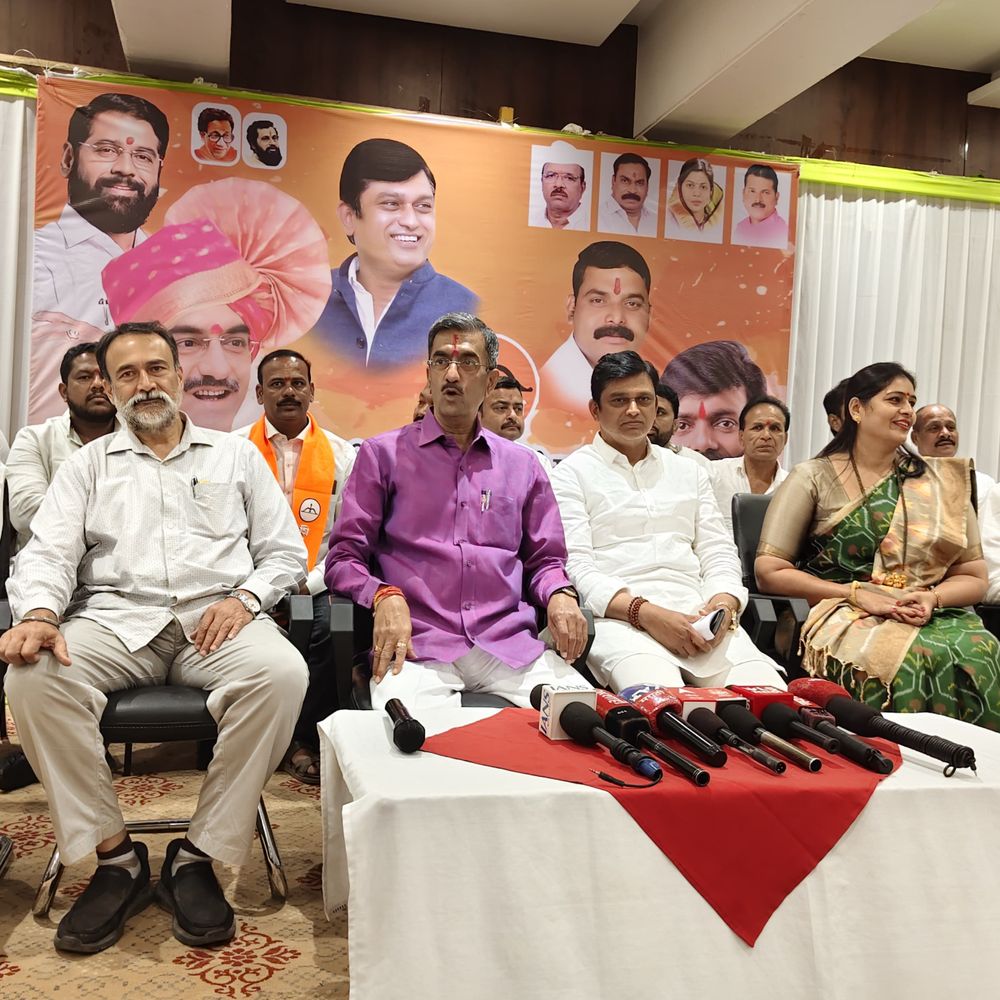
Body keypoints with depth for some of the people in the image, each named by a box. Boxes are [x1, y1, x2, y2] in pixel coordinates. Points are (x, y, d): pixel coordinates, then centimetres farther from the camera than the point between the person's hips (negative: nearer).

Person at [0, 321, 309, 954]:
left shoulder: (237, 455, 17)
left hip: (216, 621, -1)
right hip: (116, 620, 1)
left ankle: (199, 856, -18)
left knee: (282, 672, -33)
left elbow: (285, 553, 12)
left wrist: (244, 598, -8)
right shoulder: (90, 464, 19)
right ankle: (115, 856, -14)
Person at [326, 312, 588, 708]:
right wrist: (385, 596, -14)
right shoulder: (382, 453, 11)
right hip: (417, 643, -3)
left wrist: (560, 594, -1)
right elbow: (344, 557, 7)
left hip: (510, 643, 3)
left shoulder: (522, 465, 20)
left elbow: (544, 559, 22)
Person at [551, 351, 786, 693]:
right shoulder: (572, 472, 9)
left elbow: (718, 551, 19)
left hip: (699, 614, 5)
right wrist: (644, 612, -18)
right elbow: (575, 566, -3)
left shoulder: (688, 471, 25)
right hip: (618, 616, -4)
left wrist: (724, 603, -5)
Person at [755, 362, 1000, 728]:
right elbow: (770, 572, 0)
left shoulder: (941, 481, 16)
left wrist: (932, 598, -7)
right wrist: (859, 594, -10)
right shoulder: (812, 478, 6)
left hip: (935, 617, 3)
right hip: (845, 617, -3)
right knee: (903, 659, -36)